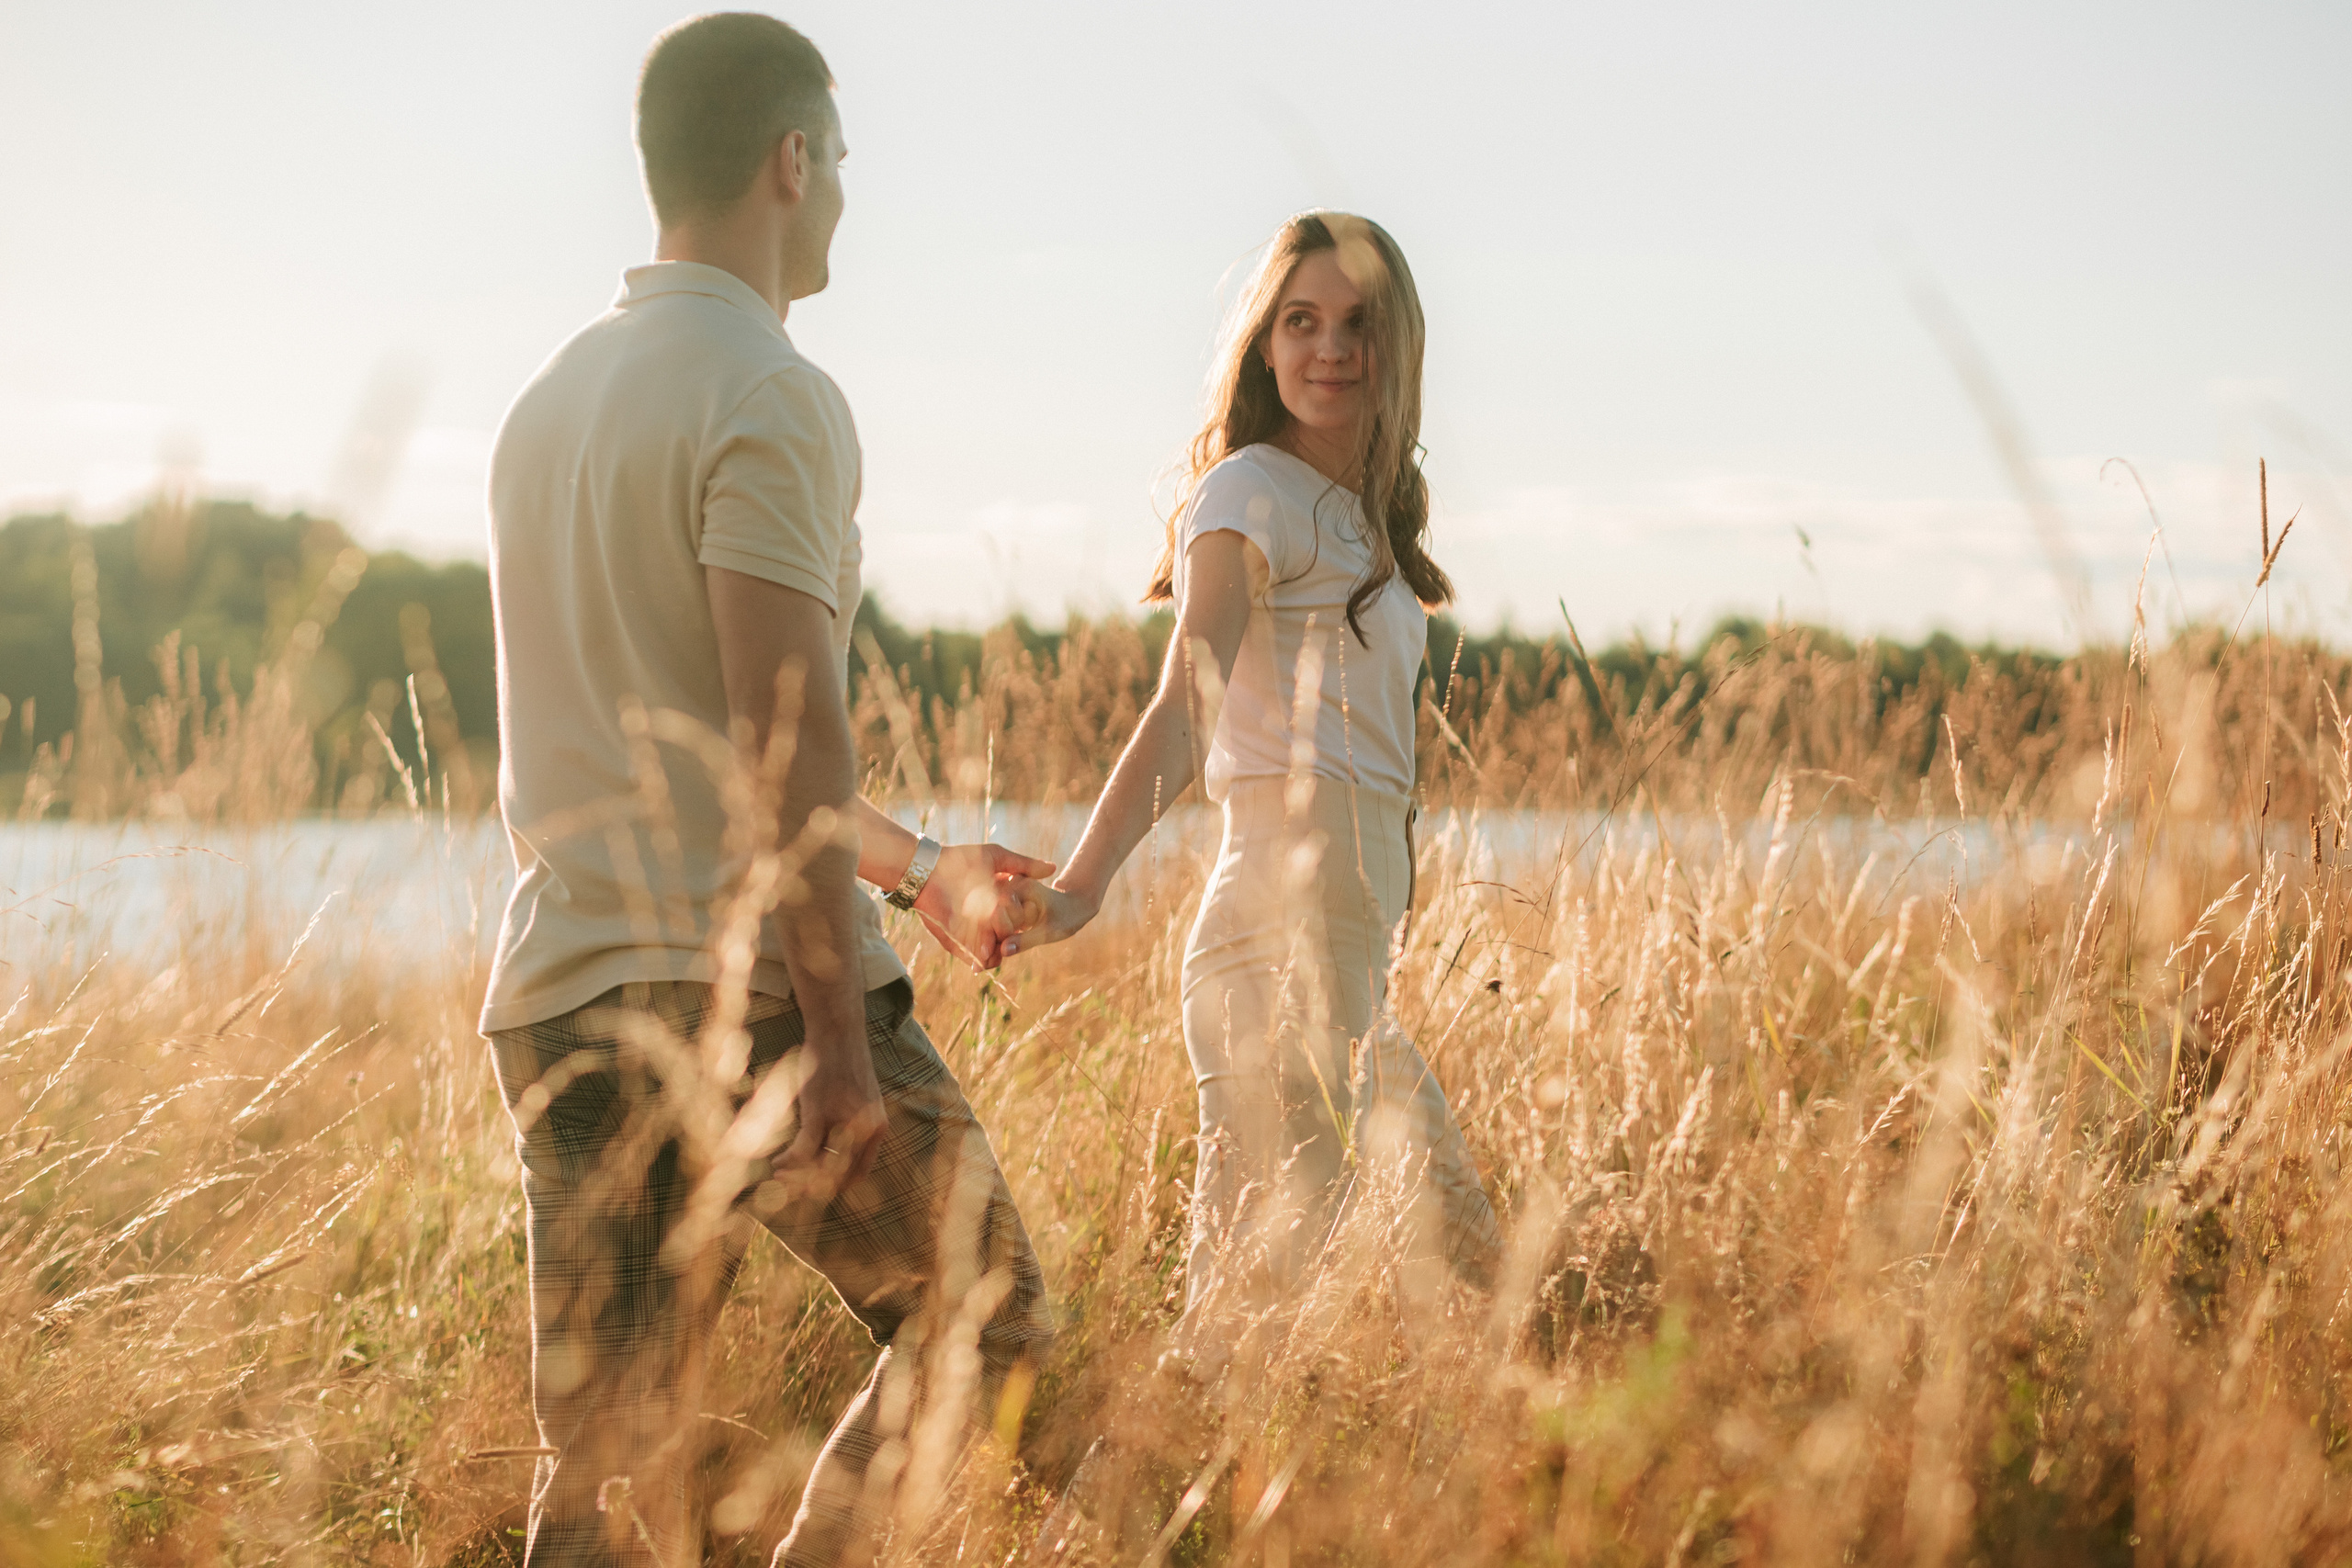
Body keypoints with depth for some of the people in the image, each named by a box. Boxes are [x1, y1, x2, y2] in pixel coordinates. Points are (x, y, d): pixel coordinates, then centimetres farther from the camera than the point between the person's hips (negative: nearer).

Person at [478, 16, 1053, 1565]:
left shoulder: (553, 402, 18)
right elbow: (784, 738, -18)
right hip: (754, 991, -7)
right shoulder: (769, 399, -9)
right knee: (983, 1321, 12)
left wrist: (910, 862, 32)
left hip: (568, 999, 7)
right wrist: (838, 1032, -18)